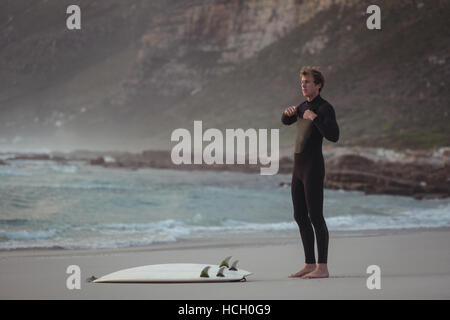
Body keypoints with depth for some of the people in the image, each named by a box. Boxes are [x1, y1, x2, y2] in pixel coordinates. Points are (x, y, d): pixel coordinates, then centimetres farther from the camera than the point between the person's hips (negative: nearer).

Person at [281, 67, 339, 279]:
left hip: (313, 168, -9)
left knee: (315, 217, -9)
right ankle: (310, 265, 15)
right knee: (300, 217, 9)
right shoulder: (305, 106, 17)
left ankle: (322, 268, -6)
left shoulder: (325, 108, -10)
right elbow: (286, 121, 33)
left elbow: (334, 136, -24)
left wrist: (314, 118, -25)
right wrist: (288, 112, 9)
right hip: (299, 168, 9)